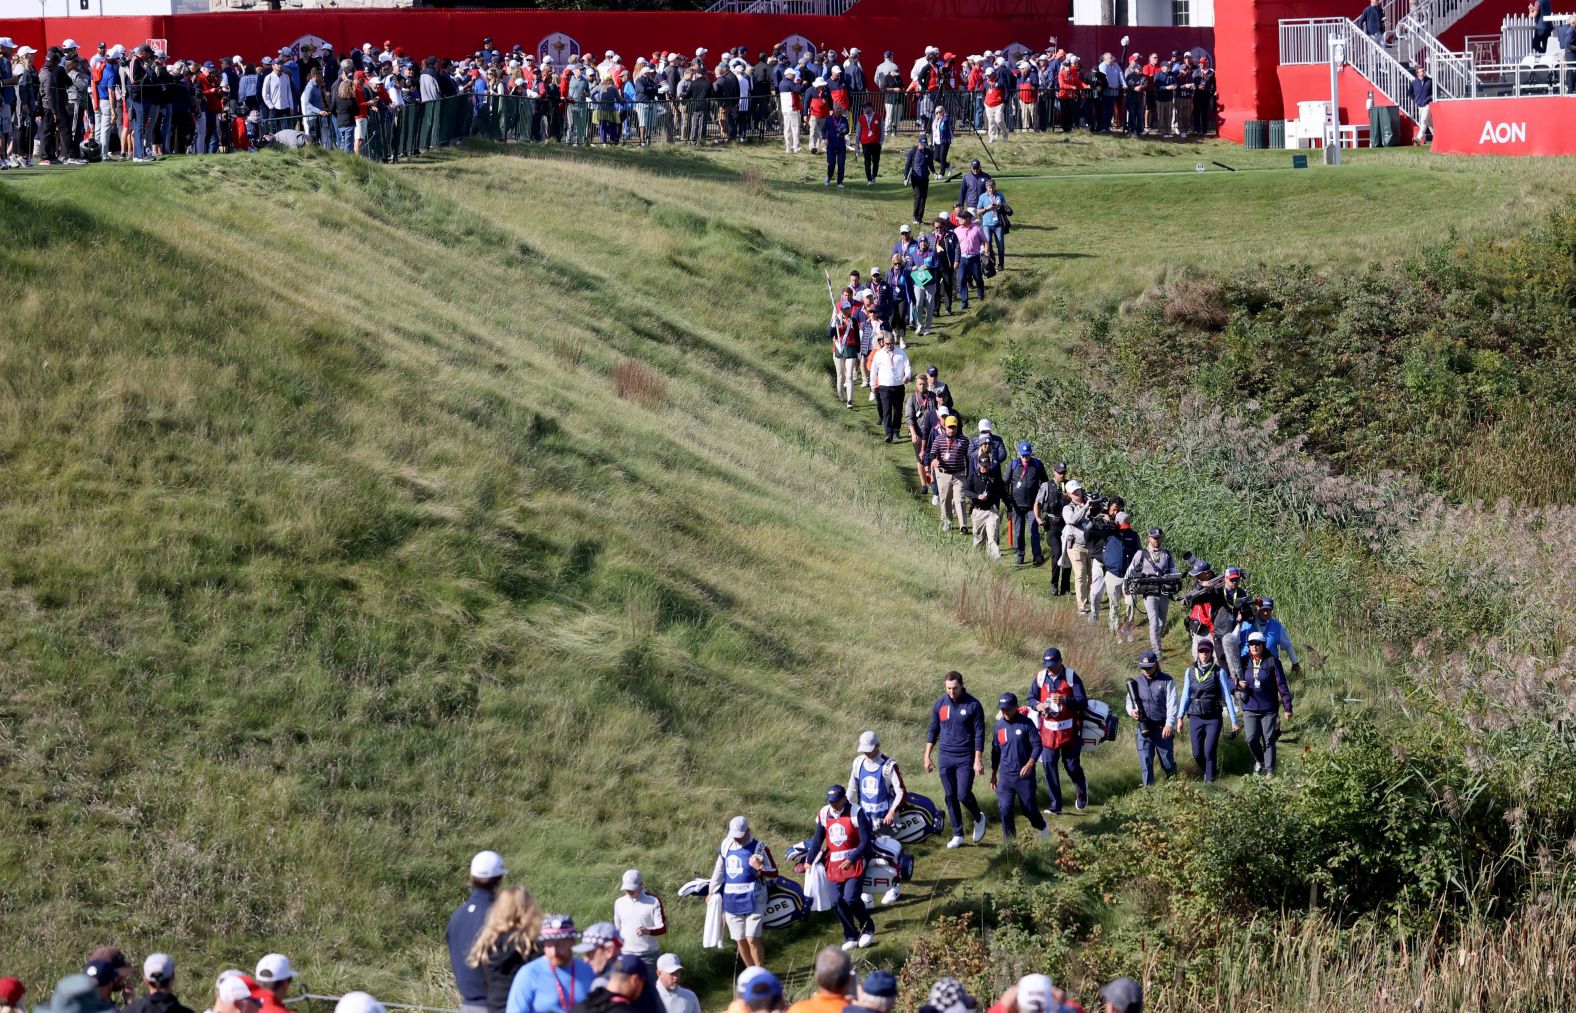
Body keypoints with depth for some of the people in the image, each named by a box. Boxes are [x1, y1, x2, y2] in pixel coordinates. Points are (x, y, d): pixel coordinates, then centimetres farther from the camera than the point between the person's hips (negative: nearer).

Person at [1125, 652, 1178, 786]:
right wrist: (1131, 711, -7)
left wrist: (1169, 724, -21)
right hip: (1143, 729, 3)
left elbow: (1172, 704, -9)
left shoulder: (1167, 682, -3)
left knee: (1167, 762, 7)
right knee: (1145, 762, -1)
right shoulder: (1136, 683, 10)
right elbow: (1129, 701, 18)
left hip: (1162, 730, -3)